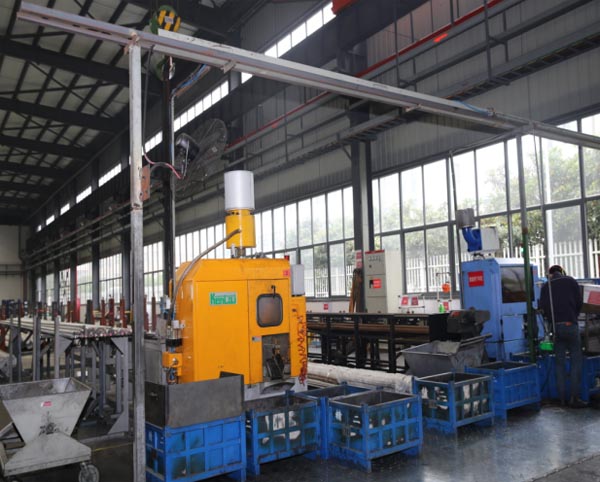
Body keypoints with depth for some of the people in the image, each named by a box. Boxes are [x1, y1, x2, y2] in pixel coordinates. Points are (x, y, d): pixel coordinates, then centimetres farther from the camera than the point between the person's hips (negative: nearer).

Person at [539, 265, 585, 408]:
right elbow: (579, 302, 5)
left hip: (555, 327, 3)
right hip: (570, 325, -3)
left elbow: (543, 307, 3)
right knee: (576, 361, 1)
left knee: (560, 362, 8)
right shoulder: (571, 281, 5)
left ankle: (562, 398, 9)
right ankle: (574, 397, -5)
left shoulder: (545, 286, 8)